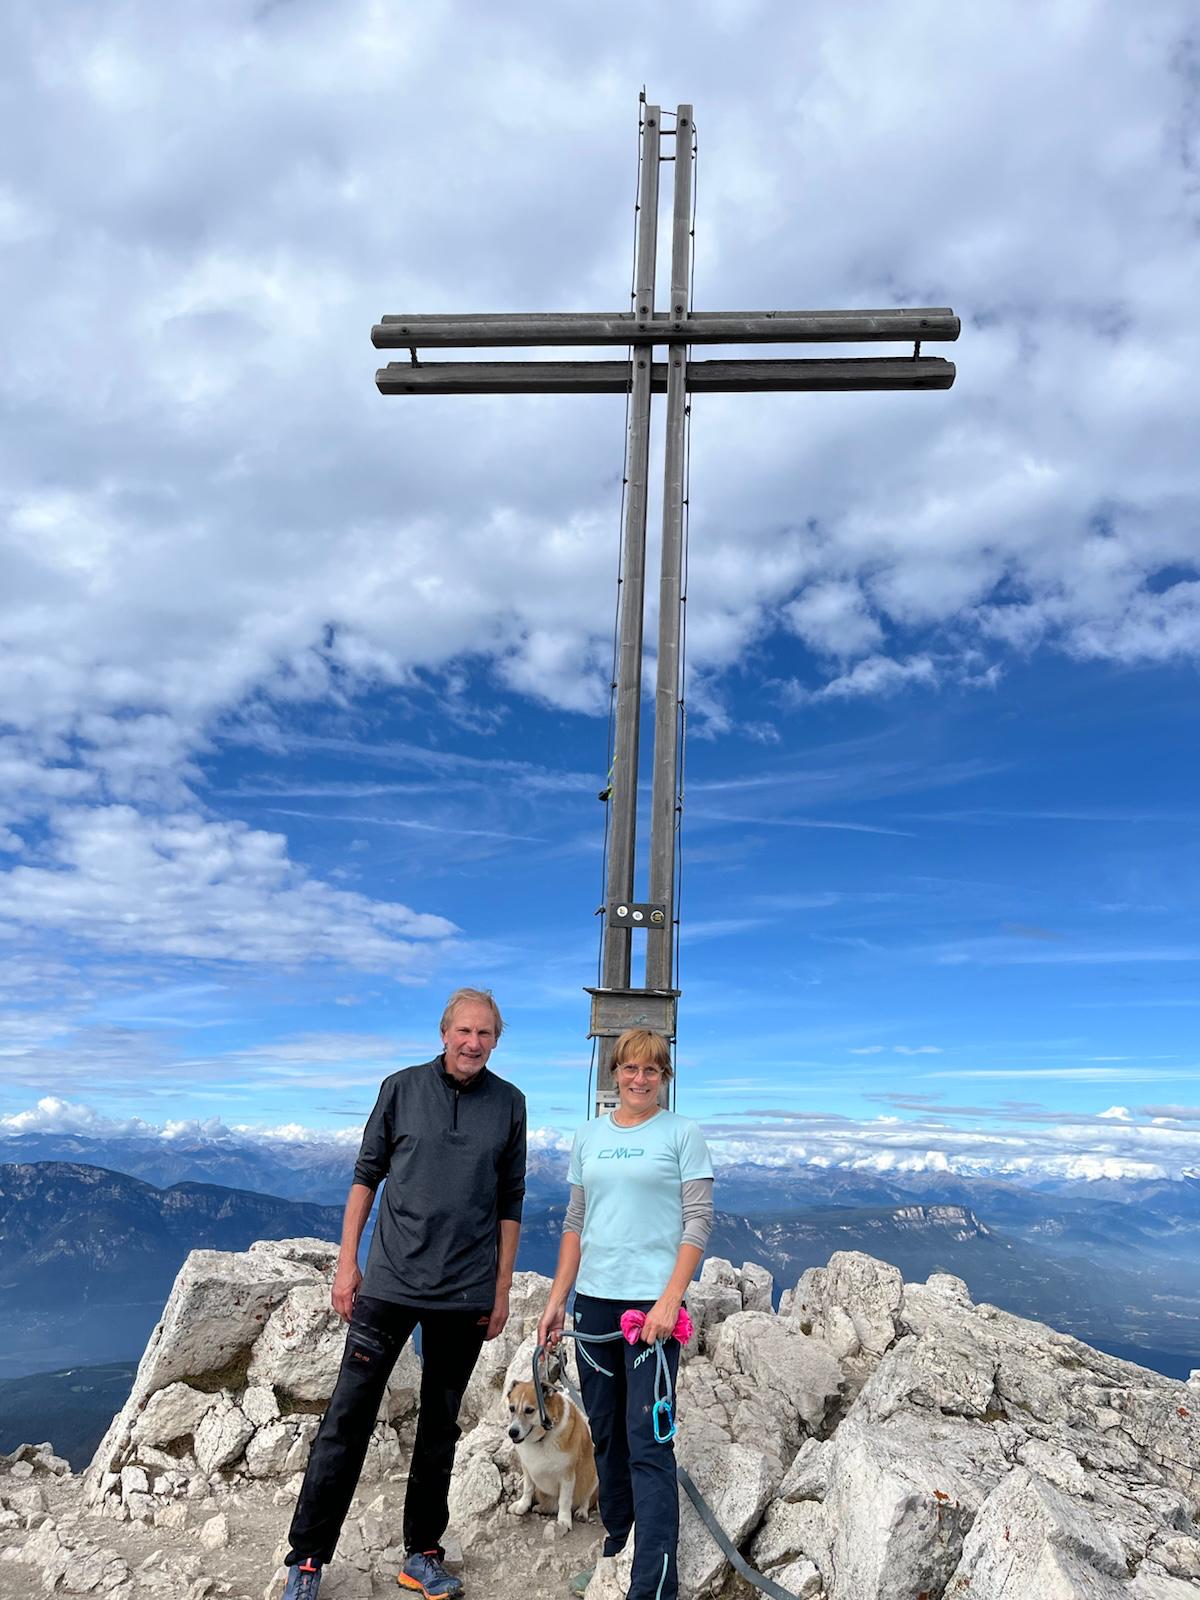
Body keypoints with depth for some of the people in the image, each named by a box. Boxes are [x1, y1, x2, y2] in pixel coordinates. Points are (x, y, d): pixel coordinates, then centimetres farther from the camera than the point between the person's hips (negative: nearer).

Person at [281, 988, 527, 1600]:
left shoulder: (508, 1103, 0)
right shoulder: (402, 1088, -3)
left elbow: (509, 1203, 5)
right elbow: (366, 1175, 3)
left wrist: (502, 1289, 5)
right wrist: (347, 1262, 0)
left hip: (465, 1295, 1)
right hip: (390, 1284, -1)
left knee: (440, 1426, 14)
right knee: (348, 1417, 2)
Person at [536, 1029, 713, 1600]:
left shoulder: (683, 1134, -3)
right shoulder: (589, 1136, 10)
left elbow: (698, 1222, -7)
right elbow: (575, 1225, 14)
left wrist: (669, 1300, -16)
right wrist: (557, 1299, 9)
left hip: (652, 1302, -5)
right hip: (594, 1301, 5)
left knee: (648, 1444, -5)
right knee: (606, 1436, 16)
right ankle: (614, 1548, 32)